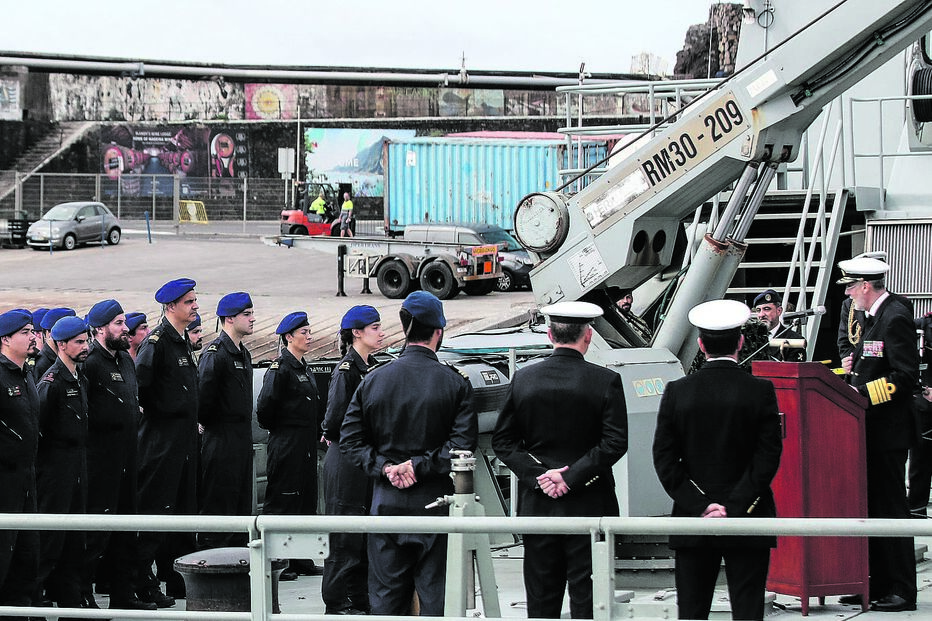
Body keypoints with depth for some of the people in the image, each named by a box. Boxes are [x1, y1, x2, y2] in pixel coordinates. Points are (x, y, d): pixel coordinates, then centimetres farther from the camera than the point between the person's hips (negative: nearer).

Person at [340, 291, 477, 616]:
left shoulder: (374, 379, 4)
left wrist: (384, 467, -4)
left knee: (386, 595, 9)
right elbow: (463, 442, -15)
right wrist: (420, 465, -12)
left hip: (386, 502, 3)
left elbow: (350, 437, 1)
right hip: (434, 503, -3)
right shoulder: (455, 383, -6)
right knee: (436, 593, 3)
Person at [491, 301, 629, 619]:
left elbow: (502, 441, 2)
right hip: (588, 507, -3)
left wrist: (540, 474, -3)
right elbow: (615, 443, -13)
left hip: (537, 504, 3)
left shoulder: (523, 379, 2)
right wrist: (571, 477, -11)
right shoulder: (606, 381, -7)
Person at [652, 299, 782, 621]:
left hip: (692, 524, 1)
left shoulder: (677, 392, -1)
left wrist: (700, 506, -5)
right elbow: (768, 456, -9)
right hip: (748, 522, -1)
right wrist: (734, 507, -9)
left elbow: (664, 459, -3)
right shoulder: (760, 391, -5)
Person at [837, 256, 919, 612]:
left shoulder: (895, 317, -15)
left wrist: (863, 393, -22)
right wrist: (856, 366, 7)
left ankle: (902, 591, -2)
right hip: (871, 430, 10)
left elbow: (906, 375, -21)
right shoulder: (874, 316, 15)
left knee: (890, 508, -6)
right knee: (871, 508, 12)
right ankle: (878, 585, 17)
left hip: (889, 431, -10)